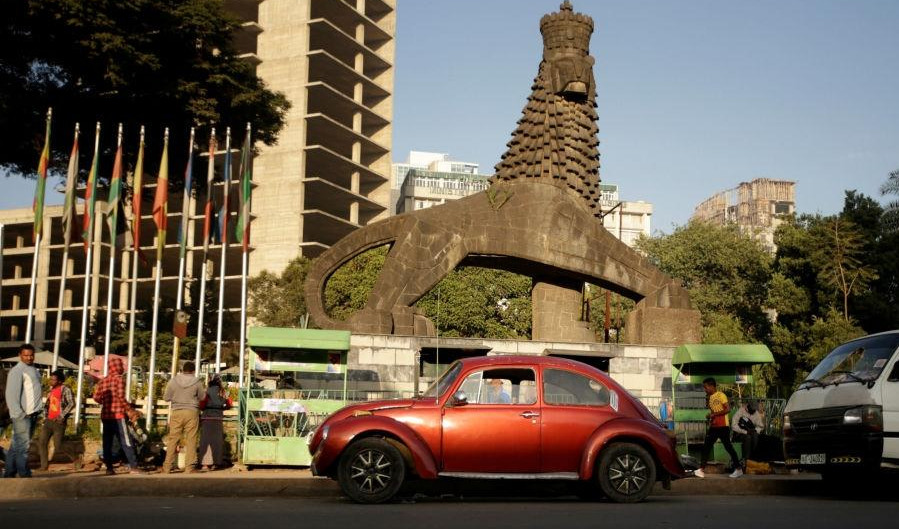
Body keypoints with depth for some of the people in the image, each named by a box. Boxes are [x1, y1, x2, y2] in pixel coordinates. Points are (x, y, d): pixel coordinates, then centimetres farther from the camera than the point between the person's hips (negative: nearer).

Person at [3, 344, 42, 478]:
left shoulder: (34, 369, 17)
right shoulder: (17, 371, -9)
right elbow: (11, 394, -15)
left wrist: (38, 410, 13)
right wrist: (18, 414, -20)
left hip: (33, 413, 8)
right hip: (22, 415, -8)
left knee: (17, 444, 11)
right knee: (22, 444, -9)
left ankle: (9, 473, 16)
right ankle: (25, 474, -8)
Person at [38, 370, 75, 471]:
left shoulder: (65, 389, -9)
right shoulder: (50, 390, 15)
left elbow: (72, 403, -20)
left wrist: (61, 416, -22)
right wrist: (45, 418, 14)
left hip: (58, 422, -8)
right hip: (48, 421, 8)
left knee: (58, 447, -8)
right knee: (41, 443, 1)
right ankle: (44, 465, 9)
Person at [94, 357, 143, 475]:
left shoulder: (103, 381, 11)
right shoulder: (119, 379, -7)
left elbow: (96, 397, 5)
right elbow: (121, 396, -18)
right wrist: (129, 409, -10)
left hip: (105, 415, 6)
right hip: (118, 415, -6)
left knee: (107, 442, 7)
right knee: (126, 441, -5)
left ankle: (109, 467, 6)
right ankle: (133, 466, -9)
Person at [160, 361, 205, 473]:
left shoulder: (173, 381, -3)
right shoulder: (197, 382, -5)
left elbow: (166, 397, 3)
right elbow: (202, 397, 7)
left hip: (177, 412, 1)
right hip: (192, 412, -1)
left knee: (173, 440, 6)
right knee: (191, 440, 3)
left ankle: (167, 467, 9)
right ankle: (190, 467, 2)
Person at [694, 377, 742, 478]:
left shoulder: (721, 395, -10)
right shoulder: (710, 397, 13)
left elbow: (728, 409, -18)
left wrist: (714, 414, -21)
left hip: (722, 426, -8)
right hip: (713, 426, 8)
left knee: (728, 447, -2)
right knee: (706, 447, -1)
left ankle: (738, 469, 9)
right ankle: (700, 470, -4)